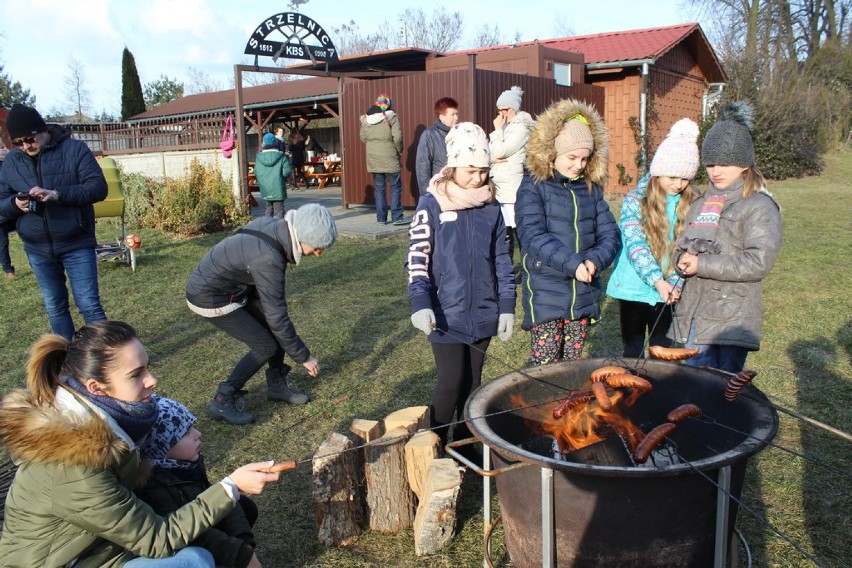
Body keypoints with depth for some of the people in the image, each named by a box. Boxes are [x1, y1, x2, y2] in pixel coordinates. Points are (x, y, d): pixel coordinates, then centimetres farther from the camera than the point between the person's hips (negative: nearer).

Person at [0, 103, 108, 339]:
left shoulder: (74, 149, -7)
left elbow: (98, 187, -14)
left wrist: (57, 194, -26)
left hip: (77, 244, -4)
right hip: (38, 249, 5)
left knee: (89, 305, -4)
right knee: (55, 308, 13)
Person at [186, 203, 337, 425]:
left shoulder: (272, 224, -11)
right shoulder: (268, 259, -36)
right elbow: (277, 317, -27)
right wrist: (304, 357, -16)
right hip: (211, 298, -8)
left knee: (275, 328, 6)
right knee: (265, 346, -7)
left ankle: (277, 385, 24)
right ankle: (222, 402, 6)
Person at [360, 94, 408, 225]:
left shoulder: (367, 119, 6)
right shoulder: (391, 117, -7)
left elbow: (363, 137, 8)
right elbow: (397, 137, -14)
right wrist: (399, 150, 2)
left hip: (373, 158, 4)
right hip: (389, 158, -4)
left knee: (379, 187, 10)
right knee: (395, 186, 3)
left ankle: (381, 218, 10)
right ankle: (397, 217, -2)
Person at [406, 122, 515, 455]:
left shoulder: (490, 206, 5)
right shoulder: (432, 204, -6)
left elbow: (501, 259, 9)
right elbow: (417, 257, -9)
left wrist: (506, 304, 5)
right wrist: (420, 303, -21)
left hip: (483, 313, 4)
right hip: (446, 314, -4)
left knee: (472, 382, 14)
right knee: (451, 382, -6)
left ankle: (466, 444, 30)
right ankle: (434, 446, 15)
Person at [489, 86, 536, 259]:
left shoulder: (521, 128, -9)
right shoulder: (505, 128, 17)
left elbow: (500, 152, -17)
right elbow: (488, 152, 14)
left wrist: (497, 130, -8)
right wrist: (492, 158, -8)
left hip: (513, 189, -9)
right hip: (499, 189, 9)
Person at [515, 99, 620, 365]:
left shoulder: (591, 187, 9)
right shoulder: (533, 186, -5)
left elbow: (609, 233, 4)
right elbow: (533, 236, -16)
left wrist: (595, 260, -16)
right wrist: (571, 264, -25)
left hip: (584, 294, 5)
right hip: (545, 295, -4)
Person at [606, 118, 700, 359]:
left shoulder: (692, 204, 2)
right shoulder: (634, 201, -7)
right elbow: (635, 246, -17)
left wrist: (674, 284, -16)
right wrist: (657, 281, -28)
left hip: (669, 293, 3)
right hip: (633, 290, -2)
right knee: (633, 352, 8)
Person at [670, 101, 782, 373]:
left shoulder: (759, 206, -5)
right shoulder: (702, 204, 16)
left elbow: (758, 262, -15)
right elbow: (682, 246, 17)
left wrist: (703, 264, -16)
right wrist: (684, 258, -7)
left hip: (731, 321, -6)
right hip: (693, 315, 6)